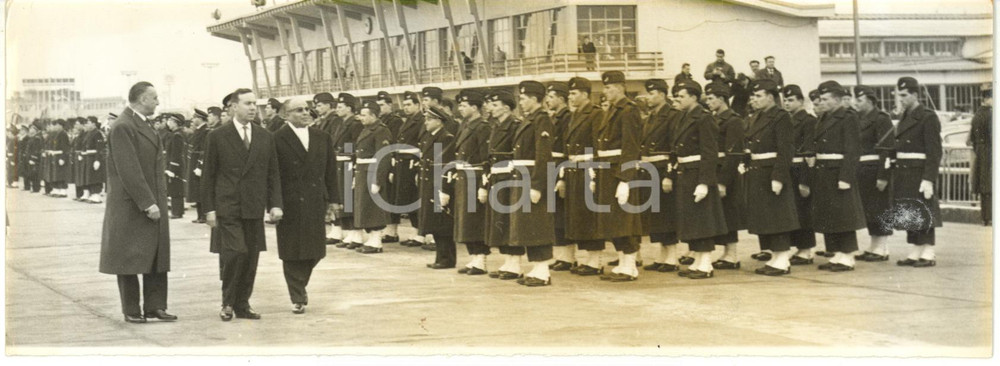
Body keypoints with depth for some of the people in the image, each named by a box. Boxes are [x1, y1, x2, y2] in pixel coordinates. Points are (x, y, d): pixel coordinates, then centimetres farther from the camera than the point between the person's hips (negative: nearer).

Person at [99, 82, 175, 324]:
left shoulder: (143, 125, 15)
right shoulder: (122, 127, -15)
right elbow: (129, 171, -21)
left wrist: (158, 200, 11)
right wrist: (147, 203, -22)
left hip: (153, 202, 9)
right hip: (131, 207, -9)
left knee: (158, 255, 8)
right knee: (130, 258, 1)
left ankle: (155, 306, 13)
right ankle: (131, 310, 9)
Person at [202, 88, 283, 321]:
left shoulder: (265, 137, 9)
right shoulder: (217, 137, -1)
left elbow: (272, 175, 11)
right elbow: (208, 176, 0)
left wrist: (275, 204, 1)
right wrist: (209, 209, -6)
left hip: (254, 209, 4)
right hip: (227, 208, -4)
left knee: (251, 258, 5)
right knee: (232, 254, -12)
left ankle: (242, 304, 16)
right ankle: (227, 302, 5)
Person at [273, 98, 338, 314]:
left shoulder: (321, 138, 10)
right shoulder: (278, 139, -6)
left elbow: (331, 169, 12)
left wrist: (330, 199, 7)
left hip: (316, 202, 4)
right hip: (290, 204, -4)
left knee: (315, 251, 7)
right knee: (292, 253, 1)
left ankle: (300, 286, 31)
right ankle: (298, 298, 9)